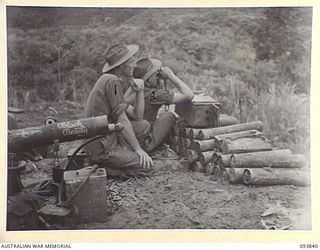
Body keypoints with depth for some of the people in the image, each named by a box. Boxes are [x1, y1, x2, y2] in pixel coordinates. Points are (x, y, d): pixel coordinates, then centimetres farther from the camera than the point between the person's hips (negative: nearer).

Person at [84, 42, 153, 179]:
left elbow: (137, 116, 15)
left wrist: (139, 92, 1)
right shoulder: (111, 80, -16)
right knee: (146, 167, -8)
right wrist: (138, 149, -12)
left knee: (144, 126, 13)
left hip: (108, 136, 9)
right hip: (101, 146, -9)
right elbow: (122, 120, -17)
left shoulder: (117, 81, 14)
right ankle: (99, 169, -4)